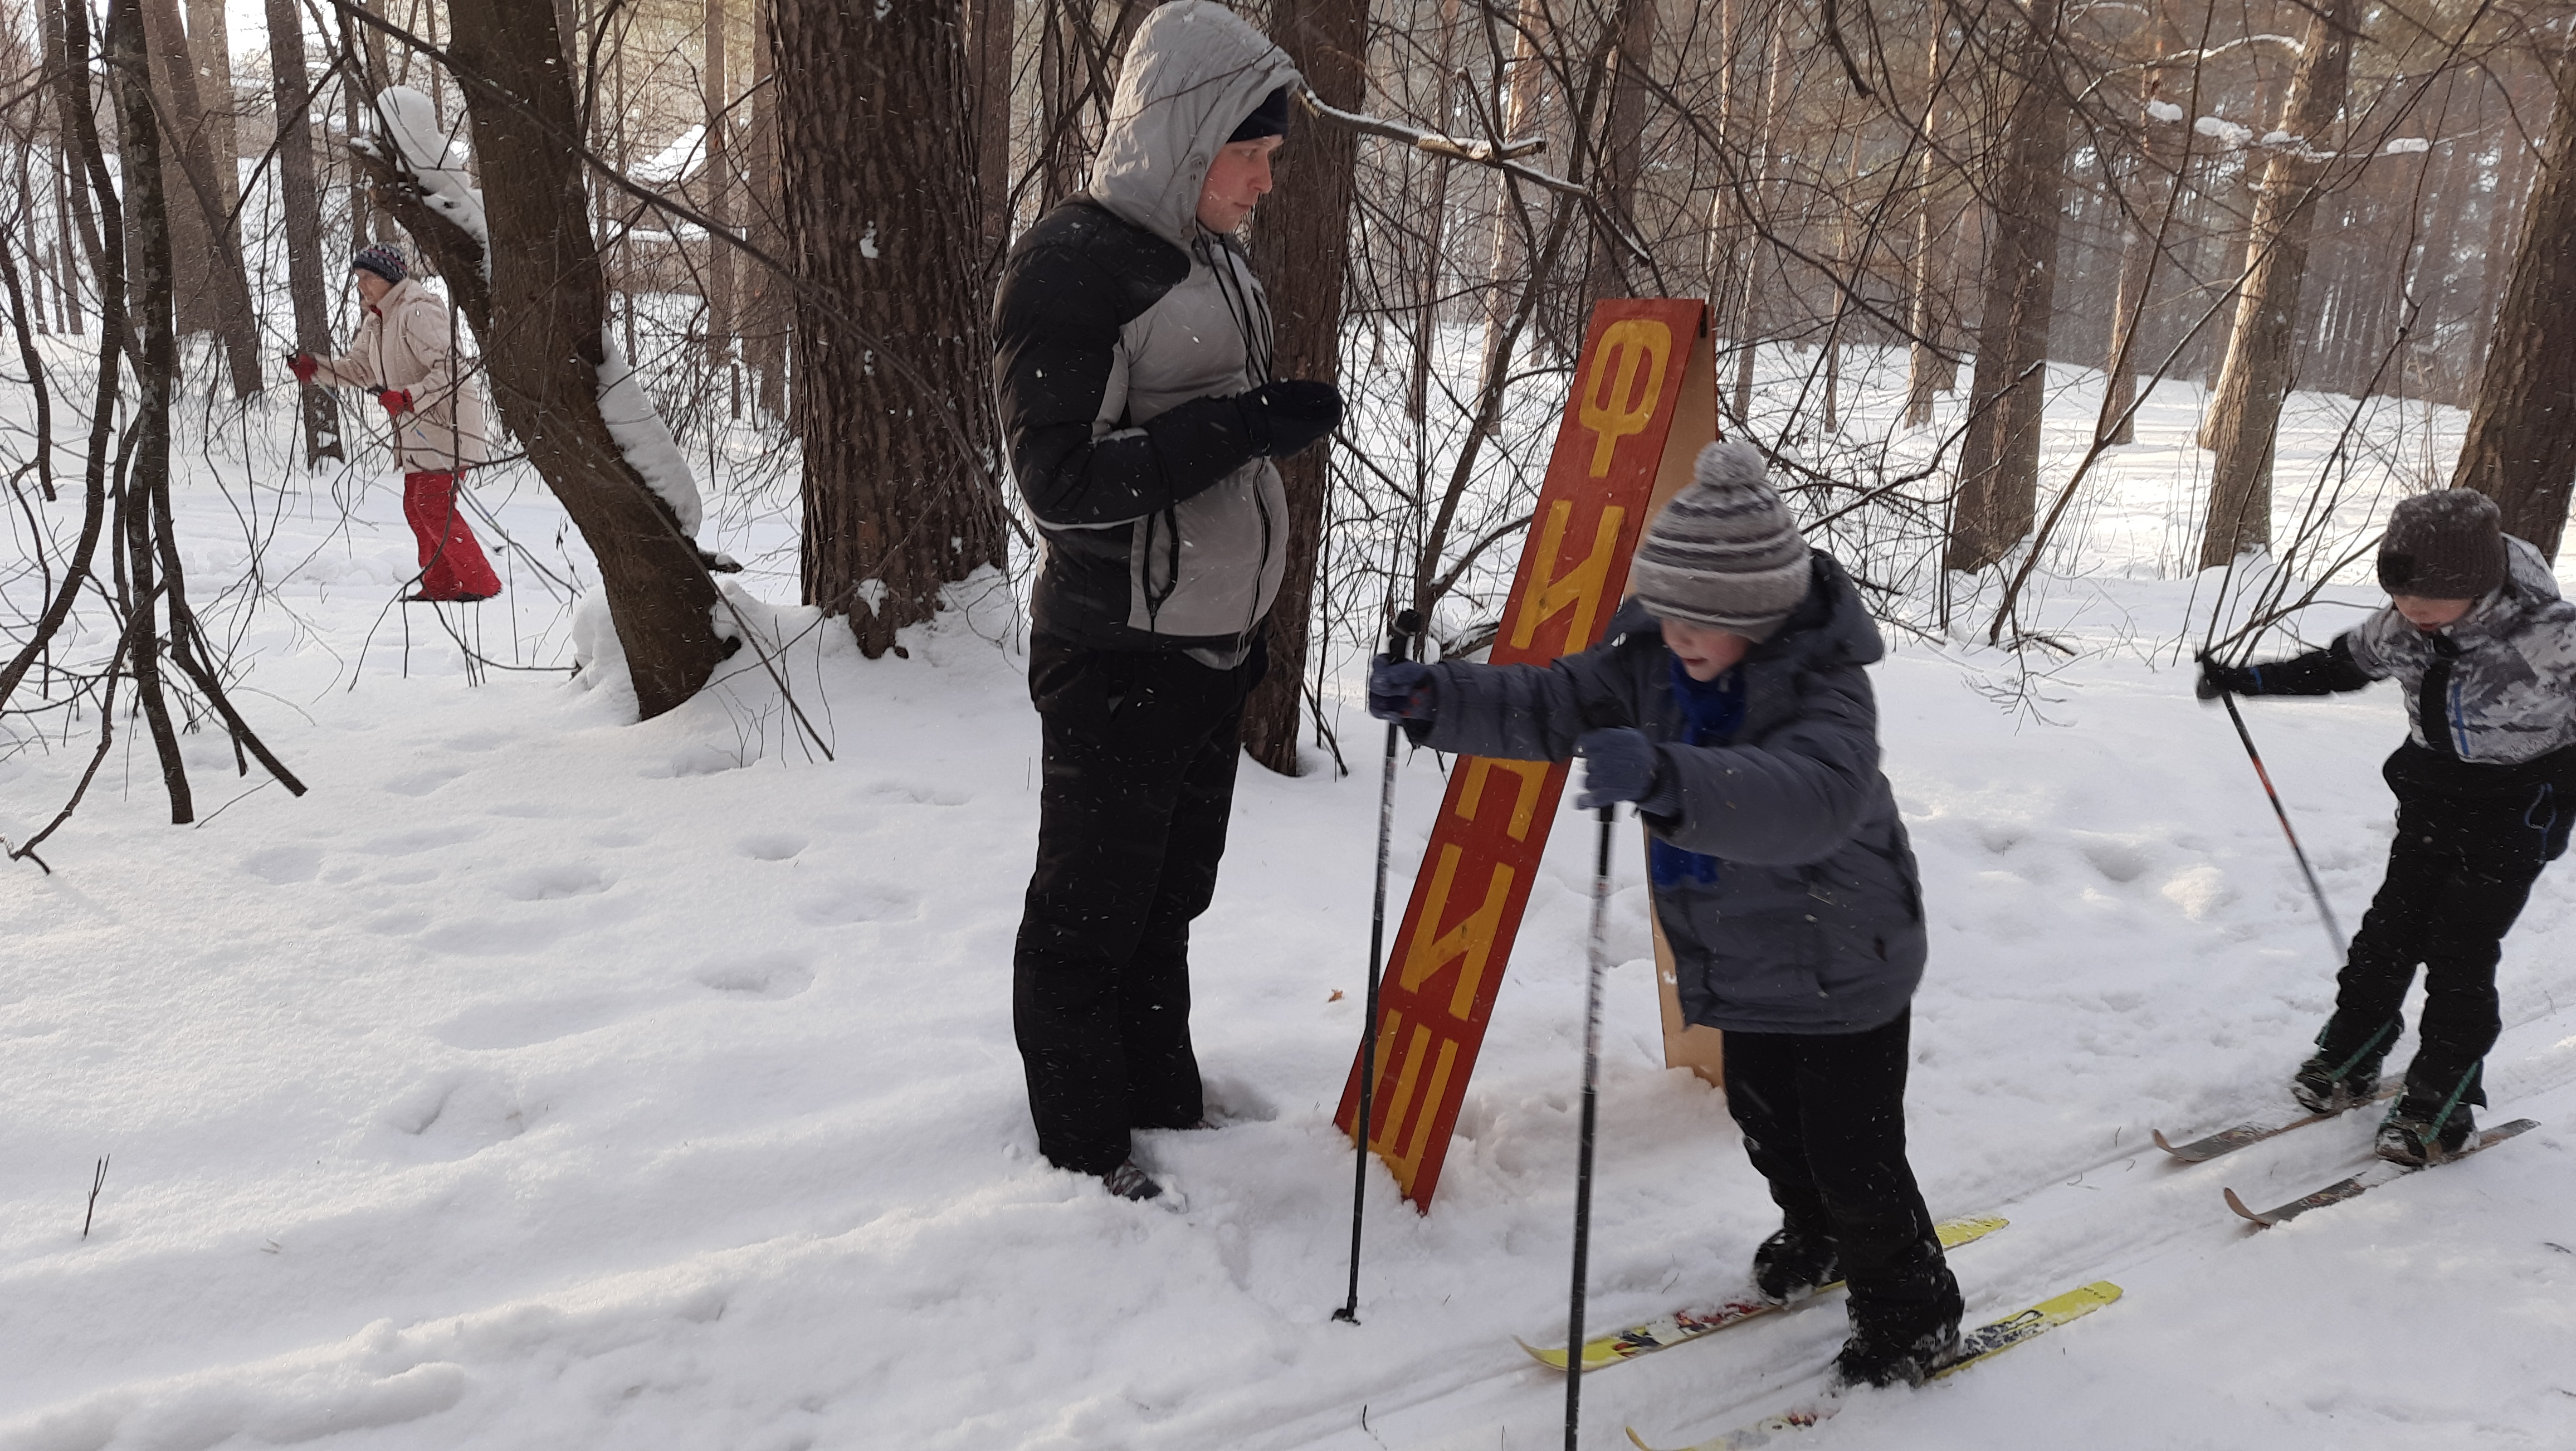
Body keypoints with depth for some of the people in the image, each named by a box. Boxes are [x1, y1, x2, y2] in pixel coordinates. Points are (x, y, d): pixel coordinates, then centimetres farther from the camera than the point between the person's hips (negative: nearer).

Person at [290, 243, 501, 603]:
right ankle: (441, 584, 20)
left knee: (433, 503, -13)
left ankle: (480, 583, -8)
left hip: (447, 422, -10)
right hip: (416, 427, 10)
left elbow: (450, 370, -25)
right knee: (416, 505, 11)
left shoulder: (418, 313, -17)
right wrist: (314, 370, 7)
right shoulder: (377, 322, 15)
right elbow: (359, 368, 22)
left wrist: (407, 398, -31)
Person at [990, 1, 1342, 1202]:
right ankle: (1083, 1145, 20)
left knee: (1169, 891, 18)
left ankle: (1161, 1102, 33)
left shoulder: (1213, 259, 12)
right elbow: (1061, 477, -21)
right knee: (1091, 910, 5)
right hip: (1116, 657, -8)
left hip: (1213, 650, 8)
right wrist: (1243, 425, -24)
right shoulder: (1068, 267, -15)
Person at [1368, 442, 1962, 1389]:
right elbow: (1553, 705, -4)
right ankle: (1816, 1236, 53)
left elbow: (1811, 795, -49)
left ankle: (1914, 1313, 28)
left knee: (1853, 1151, 3)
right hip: (1742, 958, 7)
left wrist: (1667, 778, -66)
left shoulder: (1824, 685, -30)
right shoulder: (1653, 657, -9)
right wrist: (1435, 698, -21)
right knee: (1765, 1117, 25)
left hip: (1845, 963, -7)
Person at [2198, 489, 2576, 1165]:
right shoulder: (2401, 626, -11)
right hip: (2433, 789, 5)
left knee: (2462, 950, -3)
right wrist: (2246, 679, 4)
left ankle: (2441, 1104, 12)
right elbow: (2339, 665, 7)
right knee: (2394, 921, 8)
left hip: (2518, 805, -5)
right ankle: (2347, 1061, 25)